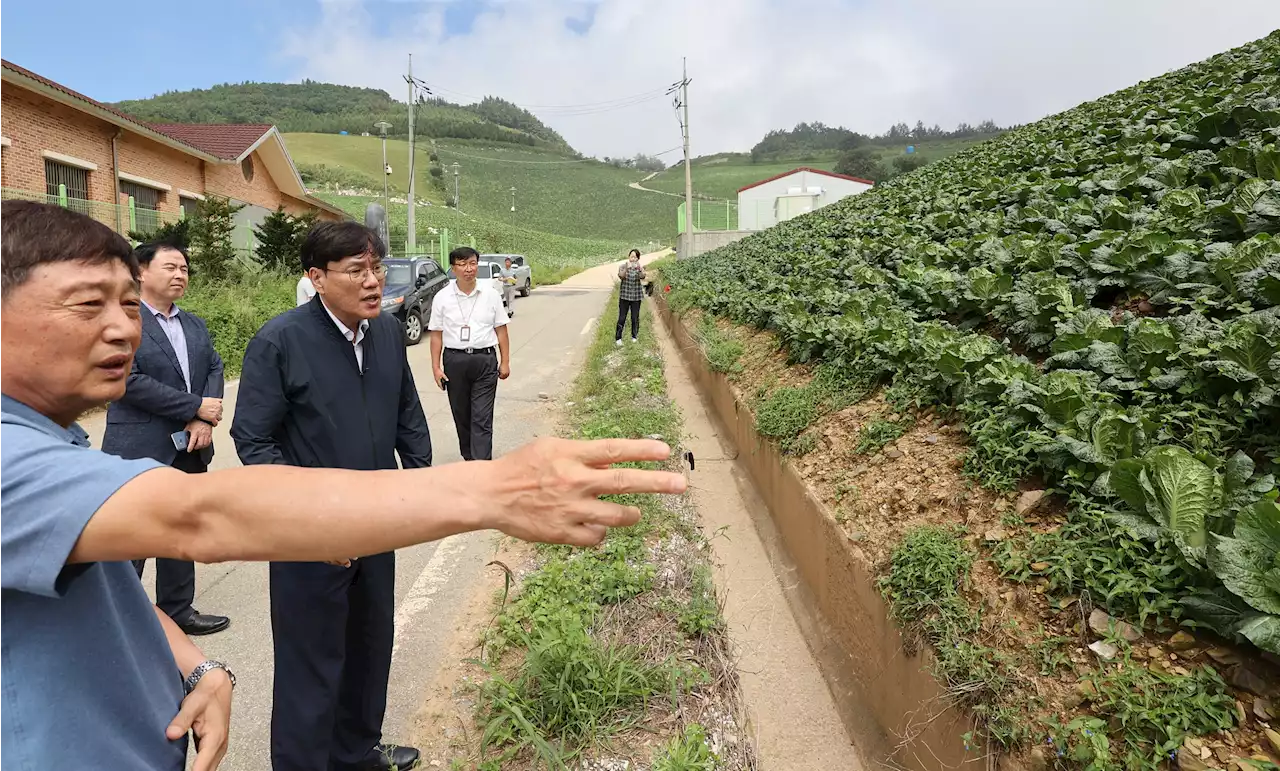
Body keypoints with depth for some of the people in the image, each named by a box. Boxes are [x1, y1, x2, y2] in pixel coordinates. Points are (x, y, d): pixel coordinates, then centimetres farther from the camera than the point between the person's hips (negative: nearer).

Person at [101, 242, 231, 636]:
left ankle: (178, 611, 30)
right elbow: (130, 381, -18)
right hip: (139, 452, -7)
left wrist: (204, 421, -10)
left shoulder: (196, 326, 13)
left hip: (189, 450, 7)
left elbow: (215, 370, 6)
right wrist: (196, 407, -17)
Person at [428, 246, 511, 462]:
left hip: (485, 360, -1)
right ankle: (469, 457, 31)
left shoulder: (490, 295, 0)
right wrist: (436, 367, -2)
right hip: (454, 360, 1)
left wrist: (505, 362, 3)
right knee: (461, 416, 13)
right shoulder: (442, 298, 0)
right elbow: (436, 335, 2)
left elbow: (501, 330, 5)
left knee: (482, 418, -5)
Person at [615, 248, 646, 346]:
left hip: (636, 296, 1)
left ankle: (634, 336, 25)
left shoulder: (640, 267, -2)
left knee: (635, 318, 8)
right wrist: (626, 268, -41)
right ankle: (618, 338, 6)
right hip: (624, 296, -1)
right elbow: (621, 276, -23)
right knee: (622, 318, -1)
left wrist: (640, 269, -43)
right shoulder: (623, 266, -4)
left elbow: (642, 277, -22)